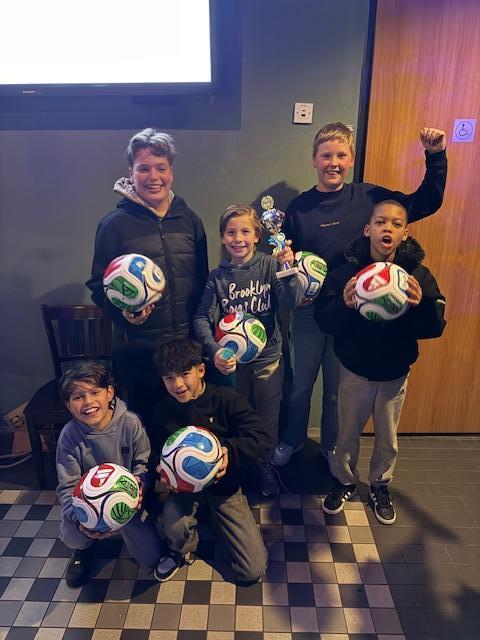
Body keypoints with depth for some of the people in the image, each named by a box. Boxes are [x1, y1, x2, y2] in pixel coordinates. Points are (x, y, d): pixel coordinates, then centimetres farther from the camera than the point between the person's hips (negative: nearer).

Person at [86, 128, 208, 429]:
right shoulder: (114, 224, -4)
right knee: (145, 421, 12)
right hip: (139, 348, -3)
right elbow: (99, 285, -2)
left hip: (188, 344, 3)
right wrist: (123, 311, -20)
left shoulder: (189, 219, 6)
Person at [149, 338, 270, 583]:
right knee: (174, 527, -35)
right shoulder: (163, 409, -6)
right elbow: (156, 448, 9)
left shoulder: (226, 398, -17)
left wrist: (231, 451, -38)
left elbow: (261, 437, -20)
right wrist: (159, 465, -14)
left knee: (253, 571, -3)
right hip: (184, 483, 1)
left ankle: (211, 516, 24)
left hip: (224, 485, -1)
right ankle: (180, 552, 7)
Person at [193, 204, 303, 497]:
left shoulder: (269, 265, -9)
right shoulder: (218, 276, -6)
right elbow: (202, 318, -8)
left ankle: (266, 466, 42)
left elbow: (293, 302, -17)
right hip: (232, 360, 1)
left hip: (268, 358, -1)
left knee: (268, 420, 16)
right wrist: (214, 349, -23)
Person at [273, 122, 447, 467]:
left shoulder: (369, 196, -2)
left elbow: (428, 202, 3)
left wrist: (436, 156, -7)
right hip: (309, 311, 0)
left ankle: (332, 445, 41)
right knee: (300, 384, 14)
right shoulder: (299, 207, -3)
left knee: (338, 387, 16)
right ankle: (292, 439, 41)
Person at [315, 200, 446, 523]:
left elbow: (435, 327, -14)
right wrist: (345, 305, -38)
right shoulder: (346, 270, -15)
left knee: (388, 439, 20)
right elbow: (324, 320, -18)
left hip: (395, 374, 1)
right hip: (355, 371, -1)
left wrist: (421, 305, -34)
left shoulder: (418, 274, -12)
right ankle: (345, 482, 44)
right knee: (347, 434, 17)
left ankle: (380, 486, 47)